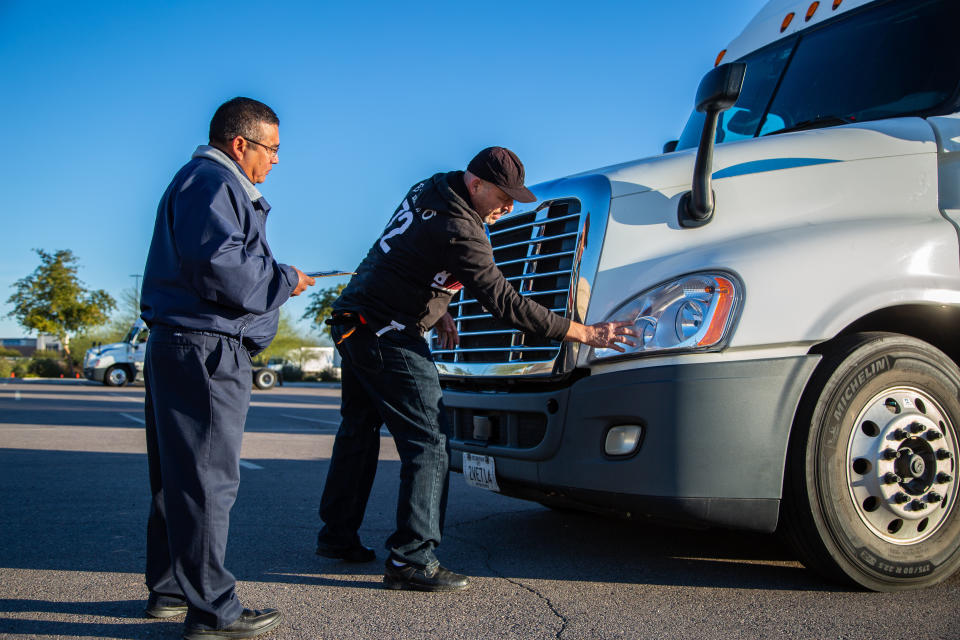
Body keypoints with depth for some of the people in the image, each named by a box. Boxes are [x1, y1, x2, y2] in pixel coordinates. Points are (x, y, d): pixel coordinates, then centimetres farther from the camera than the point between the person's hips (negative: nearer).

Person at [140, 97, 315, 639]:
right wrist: (285, 281, -10)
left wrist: (278, 278, 14)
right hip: (204, 350, -11)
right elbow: (218, 264, -23)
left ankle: (169, 590, 26)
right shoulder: (211, 182, -9)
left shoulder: (209, 183, 25)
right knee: (206, 478, -8)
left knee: (179, 477, 15)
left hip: (178, 347, 11)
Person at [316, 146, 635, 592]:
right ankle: (411, 559, -6)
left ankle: (337, 536, 31)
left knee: (359, 430, 19)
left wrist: (438, 313, 14)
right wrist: (583, 332, -20)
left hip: (353, 318, 11)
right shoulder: (458, 232, -23)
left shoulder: (433, 190, 7)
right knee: (428, 442, -7)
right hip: (388, 337, -11)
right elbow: (506, 304, -24)